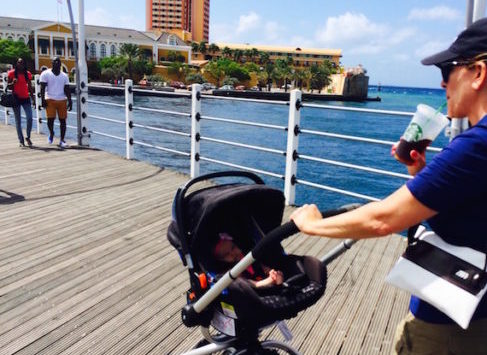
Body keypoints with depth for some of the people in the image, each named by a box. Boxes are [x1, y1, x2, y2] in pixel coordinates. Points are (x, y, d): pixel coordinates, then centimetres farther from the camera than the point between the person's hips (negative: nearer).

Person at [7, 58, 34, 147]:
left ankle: (28, 137, 12)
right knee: (18, 121, 4)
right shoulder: (12, 73, -1)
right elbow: (8, 86, 3)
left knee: (30, 118, -9)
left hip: (26, 98, 2)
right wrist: (13, 83, -18)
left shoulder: (27, 74, 5)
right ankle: (21, 141, 12)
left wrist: (33, 98, 10)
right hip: (16, 98, -2)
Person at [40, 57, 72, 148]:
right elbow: (42, 88, -2)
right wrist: (43, 100, -12)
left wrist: (70, 101, 1)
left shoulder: (64, 76, 13)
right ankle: (51, 134, 22)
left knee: (63, 120, 0)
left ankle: (62, 140, 9)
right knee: (50, 119, -9)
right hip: (50, 100, -3)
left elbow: (67, 90, 10)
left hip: (62, 100, 3)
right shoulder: (45, 74, 3)